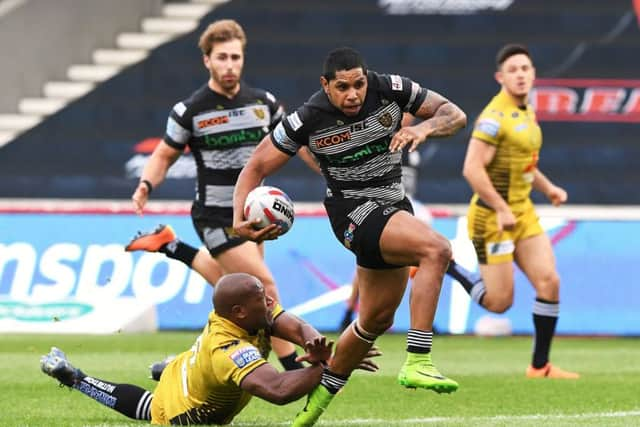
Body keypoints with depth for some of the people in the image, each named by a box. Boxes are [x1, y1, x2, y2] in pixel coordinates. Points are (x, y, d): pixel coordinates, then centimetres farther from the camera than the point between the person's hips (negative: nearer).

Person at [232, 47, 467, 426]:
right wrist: (240, 218, -22)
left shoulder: (391, 90, -10)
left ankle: (321, 394, 35)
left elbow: (455, 114, -4)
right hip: (354, 210, -6)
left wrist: (424, 128, -26)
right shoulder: (307, 120, -16)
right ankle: (418, 362, -36)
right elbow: (256, 167, -7)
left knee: (377, 318, 16)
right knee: (437, 249, -31)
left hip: (393, 207, 6)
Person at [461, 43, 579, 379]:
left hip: (522, 211, 8)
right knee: (500, 302, -5)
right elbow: (472, 169, -24)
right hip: (494, 217, -8)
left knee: (549, 282, -3)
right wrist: (501, 209, -22)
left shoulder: (526, 112, 12)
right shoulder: (495, 117, -18)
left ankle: (540, 366, 6)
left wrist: (548, 188, 13)